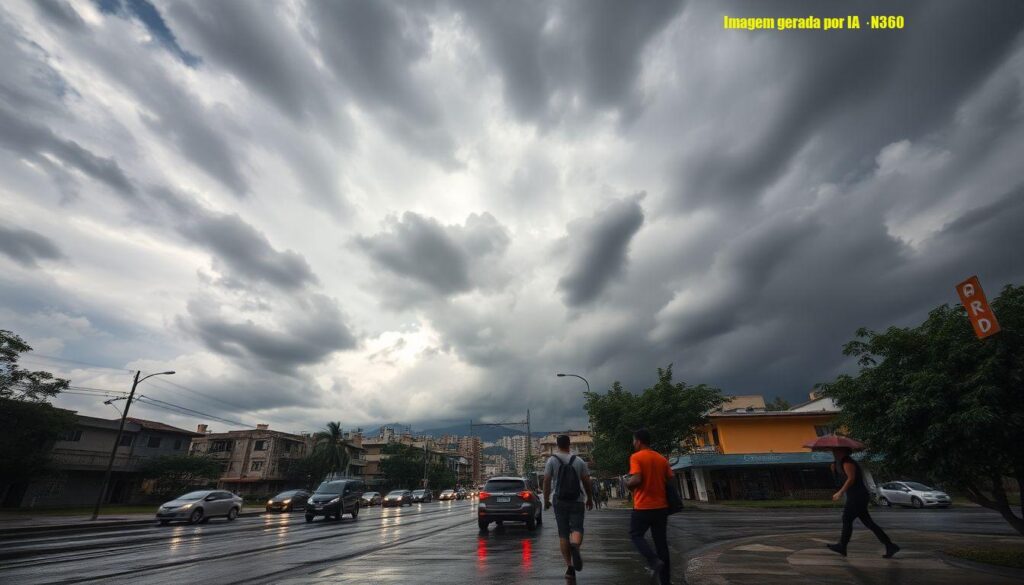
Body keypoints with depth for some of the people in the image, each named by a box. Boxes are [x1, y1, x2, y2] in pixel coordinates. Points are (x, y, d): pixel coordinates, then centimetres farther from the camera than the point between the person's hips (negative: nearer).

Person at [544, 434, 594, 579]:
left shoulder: (552, 460, -2)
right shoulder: (579, 461, 2)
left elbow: (547, 482, -6)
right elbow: (586, 482, 3)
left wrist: (546, 500, 4)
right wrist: (590, 499, 15)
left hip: (560, 502, 0)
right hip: (577, 501, 0)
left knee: (563, 533, 8)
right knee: (577, 528, -1)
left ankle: (569, 566, 6)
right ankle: (575, 546, -32)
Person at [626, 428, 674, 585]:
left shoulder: (636, 457, -11)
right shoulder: (662, 459, 8)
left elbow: (636, 480, -21)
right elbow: (671, 481, 9)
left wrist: (627, 484, -1)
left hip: (643, 507, -5)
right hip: (661, 507, 6)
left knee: (636, 535, 13)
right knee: (661, 541, 12)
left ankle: (654, 561, -9)